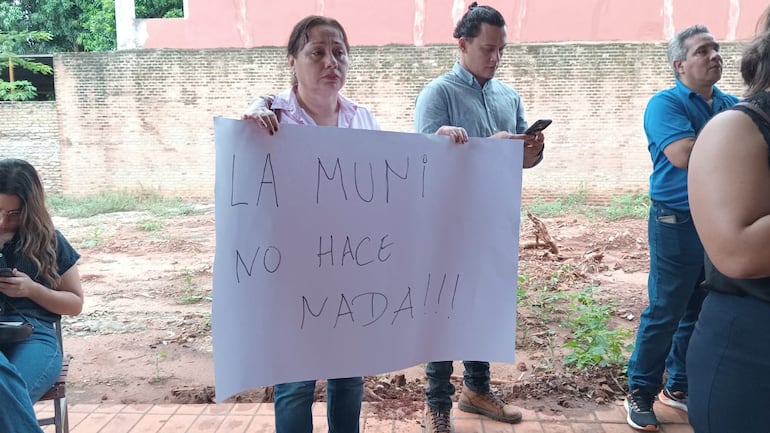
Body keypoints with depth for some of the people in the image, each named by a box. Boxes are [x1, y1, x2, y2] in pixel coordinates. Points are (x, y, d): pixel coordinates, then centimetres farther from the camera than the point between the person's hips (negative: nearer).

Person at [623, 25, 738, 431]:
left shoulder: (732, 105, 11)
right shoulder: (665, 103, -9)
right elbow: (682, 155, -24)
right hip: (678, 222, -6)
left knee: (703, 310, 13)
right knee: (665, 311, -2)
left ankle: (681, 386, 27)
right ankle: (640, 392, 11)